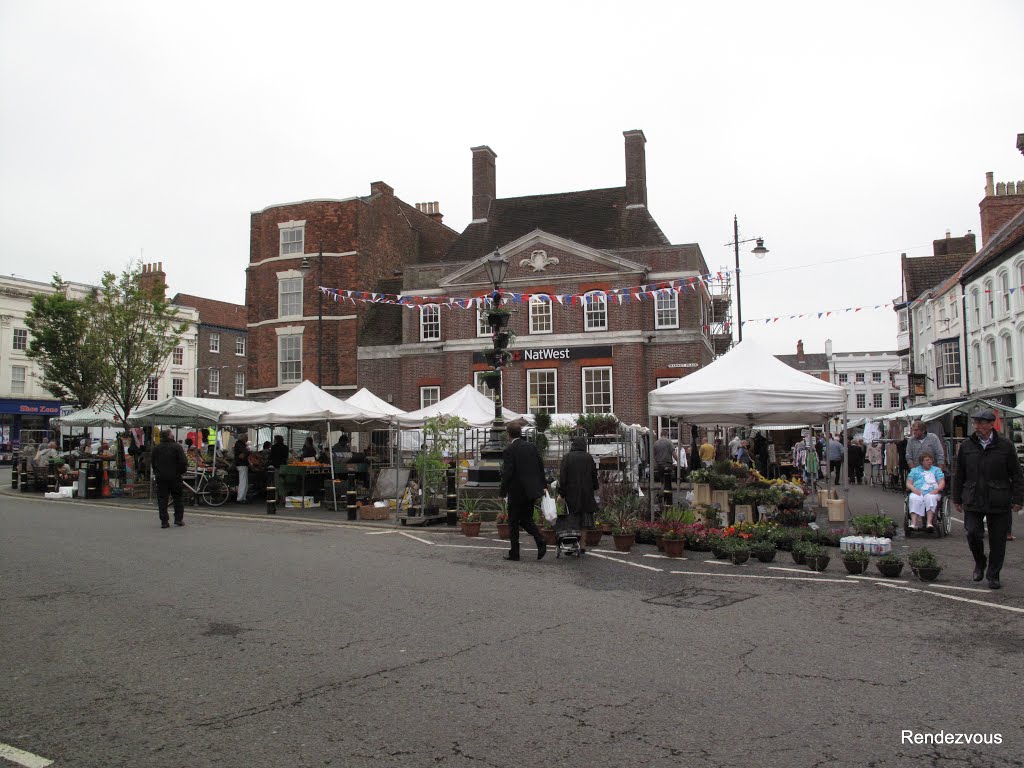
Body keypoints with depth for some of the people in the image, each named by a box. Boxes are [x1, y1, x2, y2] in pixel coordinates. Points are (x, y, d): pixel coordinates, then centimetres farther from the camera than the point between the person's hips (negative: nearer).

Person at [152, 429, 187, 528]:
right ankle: (179, 518, 7)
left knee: (162, 499, 5)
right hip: (174, 477, -3)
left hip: (160, 477, 3)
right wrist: (181, 471, 5)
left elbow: (153, 463, 11)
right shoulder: (177, 447, -8)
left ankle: (164, 521, 2)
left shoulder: (156, 448, 6)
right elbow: (183, 463, -12)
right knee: (178, 497, 9)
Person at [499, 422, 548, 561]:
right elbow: (541, 466, 9)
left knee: (513, 522, 7)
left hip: (517, 492, -6)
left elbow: (507, 472, -16)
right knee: (526, 519, 18)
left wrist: (503, 492, -9)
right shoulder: (531, 446, 6)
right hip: (532, 491, 6)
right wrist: (543, 485, 15)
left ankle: (514, 553, 11)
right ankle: (540, 541, -3)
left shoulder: (510, 449, -13)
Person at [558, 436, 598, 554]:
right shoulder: (589, 458, 0)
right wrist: (594, 488, 22)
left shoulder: (567, 457, -6)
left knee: (571, 520, 4)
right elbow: (594, 475, 6)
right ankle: (582, 545, 9)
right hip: (586, 493, 2)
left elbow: (562, 476, -9)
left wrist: (561, 493, -7)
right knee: (584, 520, 9)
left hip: (571, 493, -2)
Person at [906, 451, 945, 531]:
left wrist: (937, 489, -8)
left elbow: (942, 482, 13)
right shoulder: (915, 470, 27)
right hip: (917, 492, 0)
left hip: (932, 492, 0)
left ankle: (930, 523, -48)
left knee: (931, 498, -37)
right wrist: (914, 489, -8)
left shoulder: (936, 470, 28)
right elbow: (908, 484, 14)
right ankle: (914, 523, -48)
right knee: (914, 499, -35)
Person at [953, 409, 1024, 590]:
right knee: (973, 533, -10)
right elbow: (959, 475, 12)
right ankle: (980, 563, 18)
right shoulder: (967, 446, 5)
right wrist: (957, 498, 11)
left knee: (997, 540, 5)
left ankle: (993, 575, 20)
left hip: (999, 504, -1)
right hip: (973, 502, 1)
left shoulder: (1006, 446, -1)